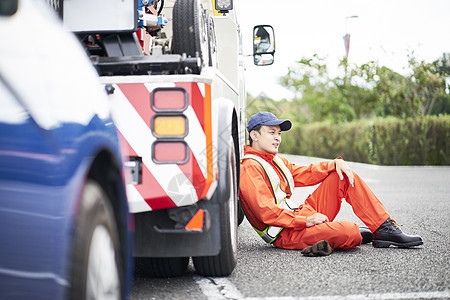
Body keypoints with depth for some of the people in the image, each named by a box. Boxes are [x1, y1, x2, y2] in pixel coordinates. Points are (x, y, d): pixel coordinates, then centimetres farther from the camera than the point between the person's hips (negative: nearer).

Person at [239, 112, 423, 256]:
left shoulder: (276, 161, 20)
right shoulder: (249, 169, -13)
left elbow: (304, 174, 17)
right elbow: (265, 212, -23)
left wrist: (336, 164, -1)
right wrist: (305, 221, -28)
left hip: (301, 216, 10)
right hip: (285, 234, -10)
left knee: (343, 175, 5)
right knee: (350, 232, -31)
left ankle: (385, 229, 1)